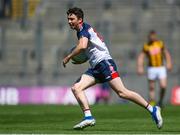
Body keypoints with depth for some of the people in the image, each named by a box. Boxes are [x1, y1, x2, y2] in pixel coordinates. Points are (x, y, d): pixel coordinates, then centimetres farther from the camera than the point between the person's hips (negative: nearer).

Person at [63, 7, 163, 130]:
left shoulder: (84, 28, -7)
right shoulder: (80, 31, 21)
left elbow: (82, 46, -26)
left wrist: (68, 57, -15)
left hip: (104, 62, -10)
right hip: (95, 68, 10)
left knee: (122, 92, -16)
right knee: (76, 88, -7)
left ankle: (152, 109, -10)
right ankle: (88, 117, -17)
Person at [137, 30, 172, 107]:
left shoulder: (160, 43, 4)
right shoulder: (146, 46, -3)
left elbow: (166, 53, 15)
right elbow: (140, 57, -2)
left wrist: (168, 63, 5)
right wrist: (140, 68, -14)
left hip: (161, 68, 1)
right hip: (151, 68, -1)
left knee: (163, 86, -10)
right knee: (151, 88, 1)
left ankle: (161, 101, 12)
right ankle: (152, 103, 9)